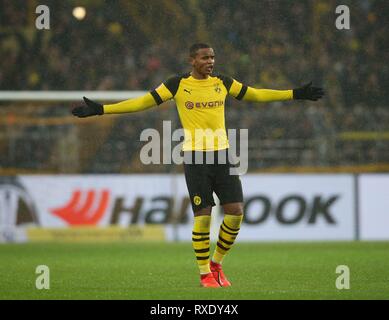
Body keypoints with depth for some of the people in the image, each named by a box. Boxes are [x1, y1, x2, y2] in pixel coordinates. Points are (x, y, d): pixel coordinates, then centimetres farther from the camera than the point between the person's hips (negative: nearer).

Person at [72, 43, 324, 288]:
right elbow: (143, 102, 1)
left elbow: (255, 94, 20)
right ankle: (205, 274, 9)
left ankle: (216, 263, 17)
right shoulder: (178, 84, -1)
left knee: (236, 212, -4)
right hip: (195, 156, -3)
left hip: (222, 154, 4)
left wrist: (295, 94, 20)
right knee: (203, 216, -6)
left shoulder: (222, 83, 9)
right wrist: (101, 109, -5)